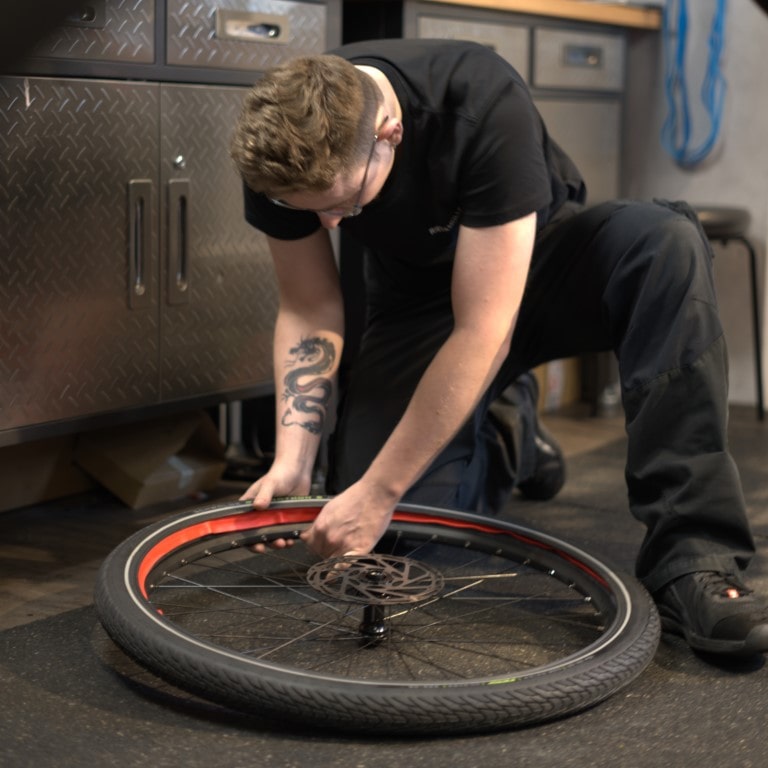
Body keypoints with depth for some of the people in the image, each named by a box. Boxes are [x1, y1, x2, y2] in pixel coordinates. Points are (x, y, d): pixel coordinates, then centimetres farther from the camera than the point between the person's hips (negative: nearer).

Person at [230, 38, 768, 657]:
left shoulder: (485, 107, -37)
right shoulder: (285, 151, -23)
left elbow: (482, 331, -35)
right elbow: (311, 311, -9)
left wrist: (377, 493, -33)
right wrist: (292, 461, -22)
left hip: (536, 264, -2)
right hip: (417, 299, 3)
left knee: (666, 241, -37)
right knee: (395, 536, -17)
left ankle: (690, 558, -32)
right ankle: (495, 433, 16)